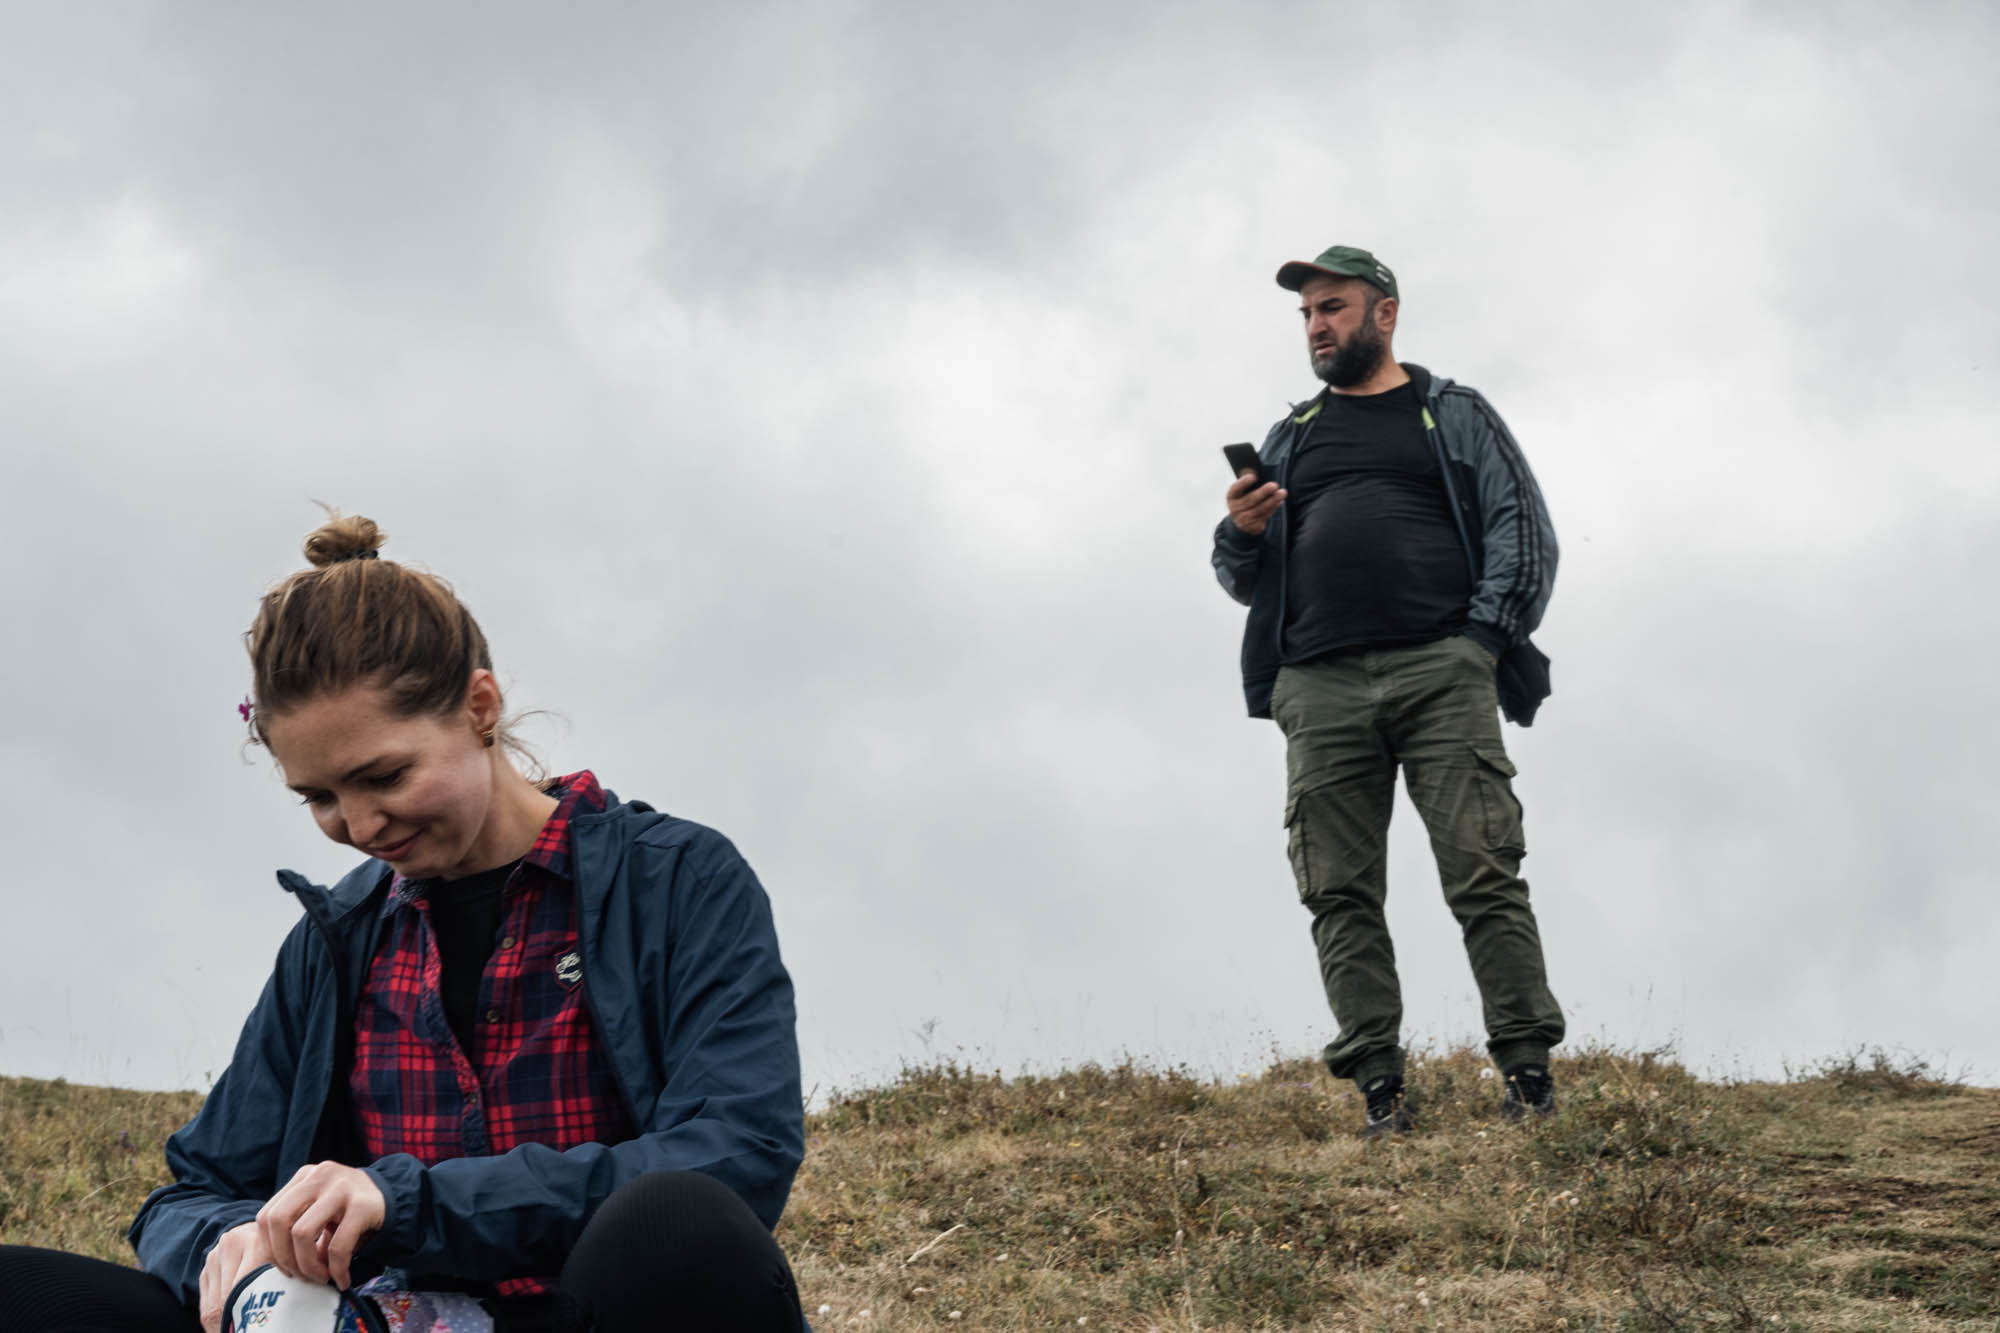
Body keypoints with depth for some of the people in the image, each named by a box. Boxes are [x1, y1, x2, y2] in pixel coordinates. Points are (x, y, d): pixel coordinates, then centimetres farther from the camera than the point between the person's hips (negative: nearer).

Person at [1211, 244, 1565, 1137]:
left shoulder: (1457, 417, 17)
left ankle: (1527, 1075, -10)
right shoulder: (1286, 441, 26)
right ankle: (1380, 1094, -5)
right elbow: (1243, 582, 25)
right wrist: (1241, 534, 1)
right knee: (1341, 895, -5)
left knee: (1483, 876, -10)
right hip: (1319, 687, 3)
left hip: (1439, 670, -3)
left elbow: (1524, 532, 8)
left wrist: (1483, 639, -6)